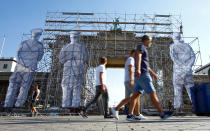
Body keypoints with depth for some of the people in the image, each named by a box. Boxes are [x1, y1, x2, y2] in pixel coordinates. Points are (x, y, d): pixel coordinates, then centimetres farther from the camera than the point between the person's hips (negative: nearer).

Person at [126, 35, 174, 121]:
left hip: (139, 76, 9)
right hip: (142, 75, -9)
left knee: (136, 95, 2)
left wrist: (153, 73, 33)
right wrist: (138, 69, -35)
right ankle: (162, 114, 1)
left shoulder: (143, 49, 30)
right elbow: (138, 57, -20)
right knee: (152, 94, -6)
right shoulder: (141, 46, 0)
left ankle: (130, 115, -1)